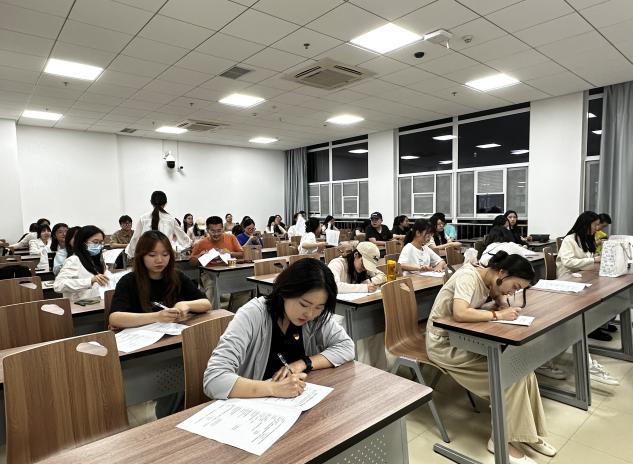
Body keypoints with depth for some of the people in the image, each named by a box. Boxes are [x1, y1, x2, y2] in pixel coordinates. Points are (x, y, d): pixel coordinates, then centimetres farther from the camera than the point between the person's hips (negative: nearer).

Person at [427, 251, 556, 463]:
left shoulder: (490, 280, 2)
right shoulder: (468, 276, -24)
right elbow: (459, 313, -38)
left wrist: (503, 307, -12)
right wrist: (498, 315, -29)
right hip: (444, 343, -8)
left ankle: (528, 431, 7)